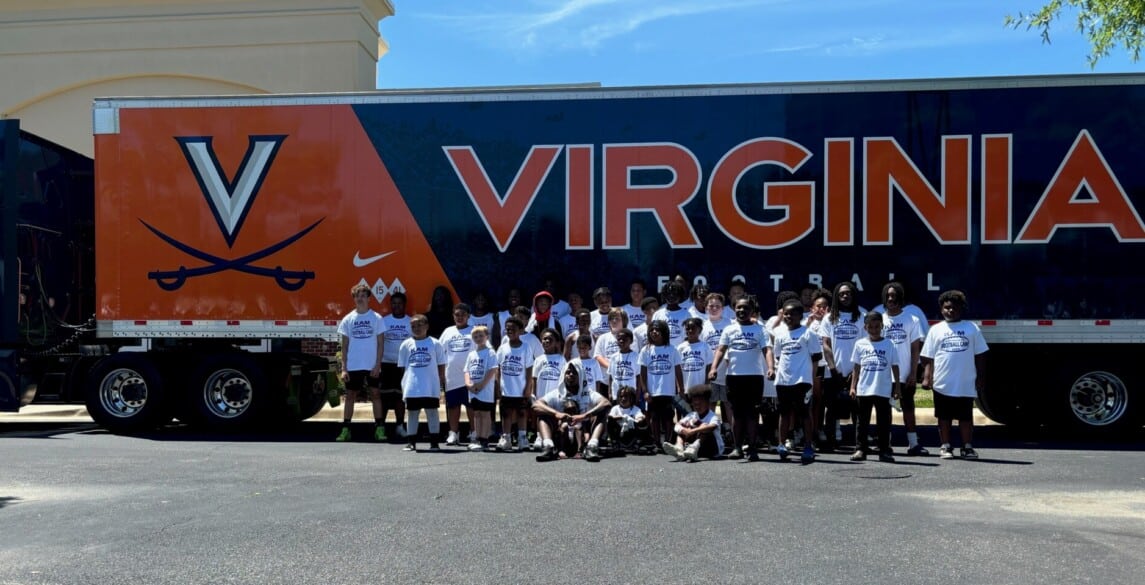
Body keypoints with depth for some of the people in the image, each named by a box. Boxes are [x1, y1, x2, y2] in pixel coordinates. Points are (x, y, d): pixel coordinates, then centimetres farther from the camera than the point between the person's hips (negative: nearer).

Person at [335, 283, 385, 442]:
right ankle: (345, 429, 10)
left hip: (372, 366, -1)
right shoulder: (348, 319, 4)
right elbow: (344, 345, 5)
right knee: (350, 395, 6)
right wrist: (343, 368, -2)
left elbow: (380, 343, 0)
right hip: (353, 366, 1)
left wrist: (378, 365, -9)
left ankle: (379, 429, 5)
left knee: (375, 394, 1)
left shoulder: (376, 318, 1)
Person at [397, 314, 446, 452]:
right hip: (412, 387, 2)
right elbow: (402, 367, 9)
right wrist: (403, 384, 3)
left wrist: (441, 383, 0)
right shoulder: (406, 344, 6)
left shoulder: (435, 344, 1)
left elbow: (441, 366, 4)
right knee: (412, 413, 8)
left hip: (431, 387, -2)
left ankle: (434, 442, 10)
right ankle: (412, 442, 16)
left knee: (432, 412, 4)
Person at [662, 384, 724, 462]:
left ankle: (693, 449, -57)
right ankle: (679, 448, -35)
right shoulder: (692, 415, 4)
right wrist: (684, 430, -31)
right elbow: (677, 425, -7)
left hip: (715, 450, -6)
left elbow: (712, 427, -39)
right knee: (682, 428, -5)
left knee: (704, 427, -29)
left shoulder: (713, 417, -15)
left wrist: (693, 431, -48)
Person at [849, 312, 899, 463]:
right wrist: (853, 387, 3)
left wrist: (896, 387, 0)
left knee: (884, 421, 4)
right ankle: (861, 449, 13)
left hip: (883, 391, -1)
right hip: (863, 390, 1)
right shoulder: (860, 344, 4)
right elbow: (856, 368, 8)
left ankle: (884, 450, 11)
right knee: (863, 421, 7)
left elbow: (895, 367, 4)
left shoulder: (889, 345, 1)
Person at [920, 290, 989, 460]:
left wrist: (980, 378, 3)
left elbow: (980, 355, 7)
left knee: (966, 417, 7)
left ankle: (967, 447, 17)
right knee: (944, 417, 8)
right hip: (942, 384, 0)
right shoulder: (936, 330, 6)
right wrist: (927, 377, -6)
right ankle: (945, 446, 18)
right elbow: (928, 357, 4)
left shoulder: (972, 329, 6)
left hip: (966, 385, 0)